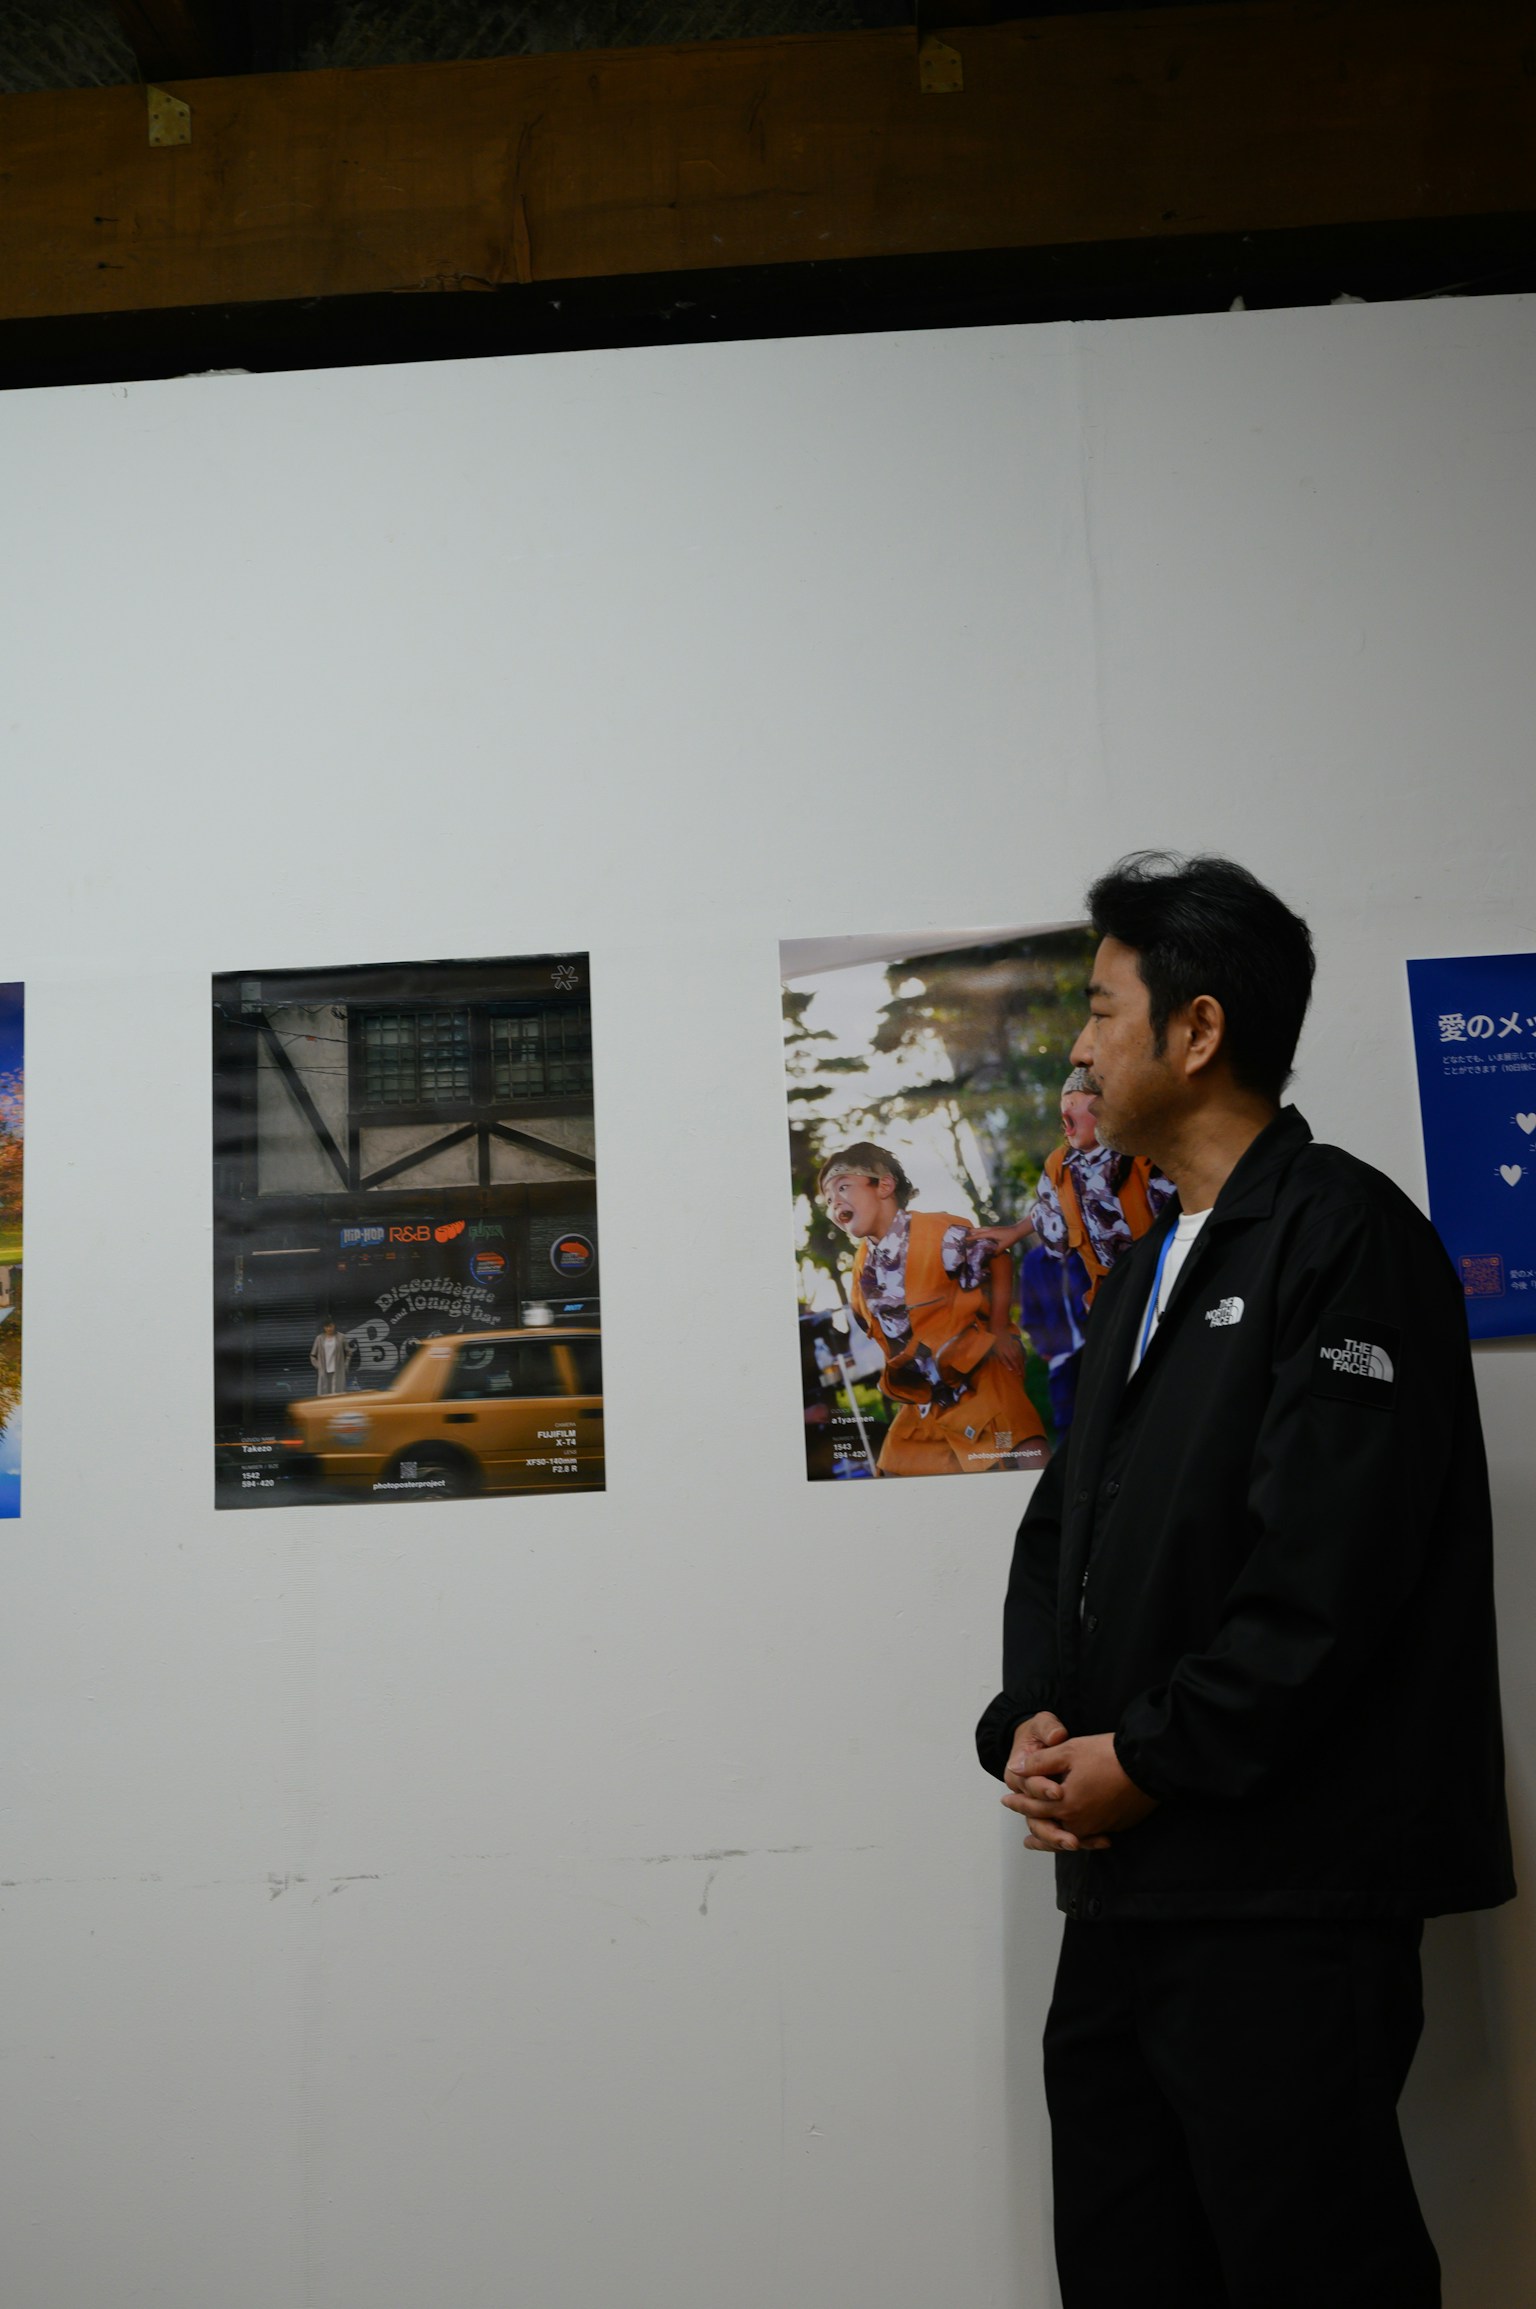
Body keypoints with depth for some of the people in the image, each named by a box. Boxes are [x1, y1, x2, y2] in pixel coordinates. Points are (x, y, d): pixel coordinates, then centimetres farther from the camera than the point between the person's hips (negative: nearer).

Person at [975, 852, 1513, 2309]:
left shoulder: (1343, 1235, -9)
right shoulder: (1143, 1274, 18)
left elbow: (1331, 1560, -19)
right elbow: (1061, 1526, 17)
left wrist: (1151, 1759, -14)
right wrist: (1031, 1722, 1)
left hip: (1289, 1901, -8)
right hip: (1124, 1880, 9)